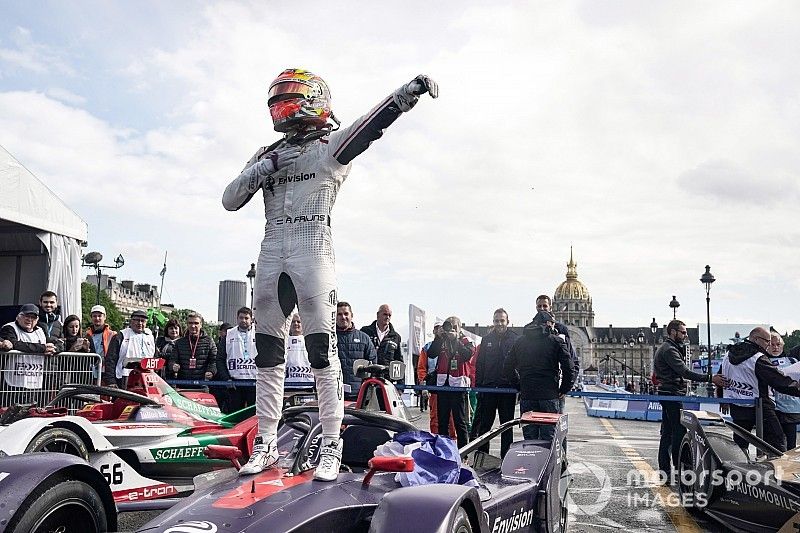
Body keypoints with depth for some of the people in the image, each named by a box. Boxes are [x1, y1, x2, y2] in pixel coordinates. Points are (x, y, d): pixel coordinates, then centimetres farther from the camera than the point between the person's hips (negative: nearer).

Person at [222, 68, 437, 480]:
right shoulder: (267, 154, 22)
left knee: (322, 349, -7)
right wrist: (263, 169, 0)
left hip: (313, 247, -5)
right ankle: (266, 444, 17)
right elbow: (230, 201, 15)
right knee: (267, 352, 7)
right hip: (272, 249, 5)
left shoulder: (331, 145, 7)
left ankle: (331, 446, 0)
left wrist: (406, 94, -28)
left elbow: (372, 123, -11)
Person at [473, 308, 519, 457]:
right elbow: (479, 365, 9)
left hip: (507, 389, -2)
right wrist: (478, 386, 2)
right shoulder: (486, 340, 8)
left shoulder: (516, 340, 0)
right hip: (488, 388, 2)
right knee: (483, 425, 7)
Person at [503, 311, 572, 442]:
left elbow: (508, 368, 10)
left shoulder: (520, 341, 11)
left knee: (529, 438, 8)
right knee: (548, 439, 3)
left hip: (526, 396, 3)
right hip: (549, 396, -3)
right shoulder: (557, 341, 1)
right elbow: (568, 368, -8)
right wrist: (564, 389, 4)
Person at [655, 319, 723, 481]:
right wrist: (709, 378, -26)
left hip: (667, 395, 11)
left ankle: (664, 471, 13)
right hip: (672, 395, -11)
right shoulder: (669, 350, -14)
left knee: (667, 433, 10)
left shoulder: (665, 348, 21)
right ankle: (678, 468, -8)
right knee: (679, 431, -10)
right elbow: (685, 372, -24)